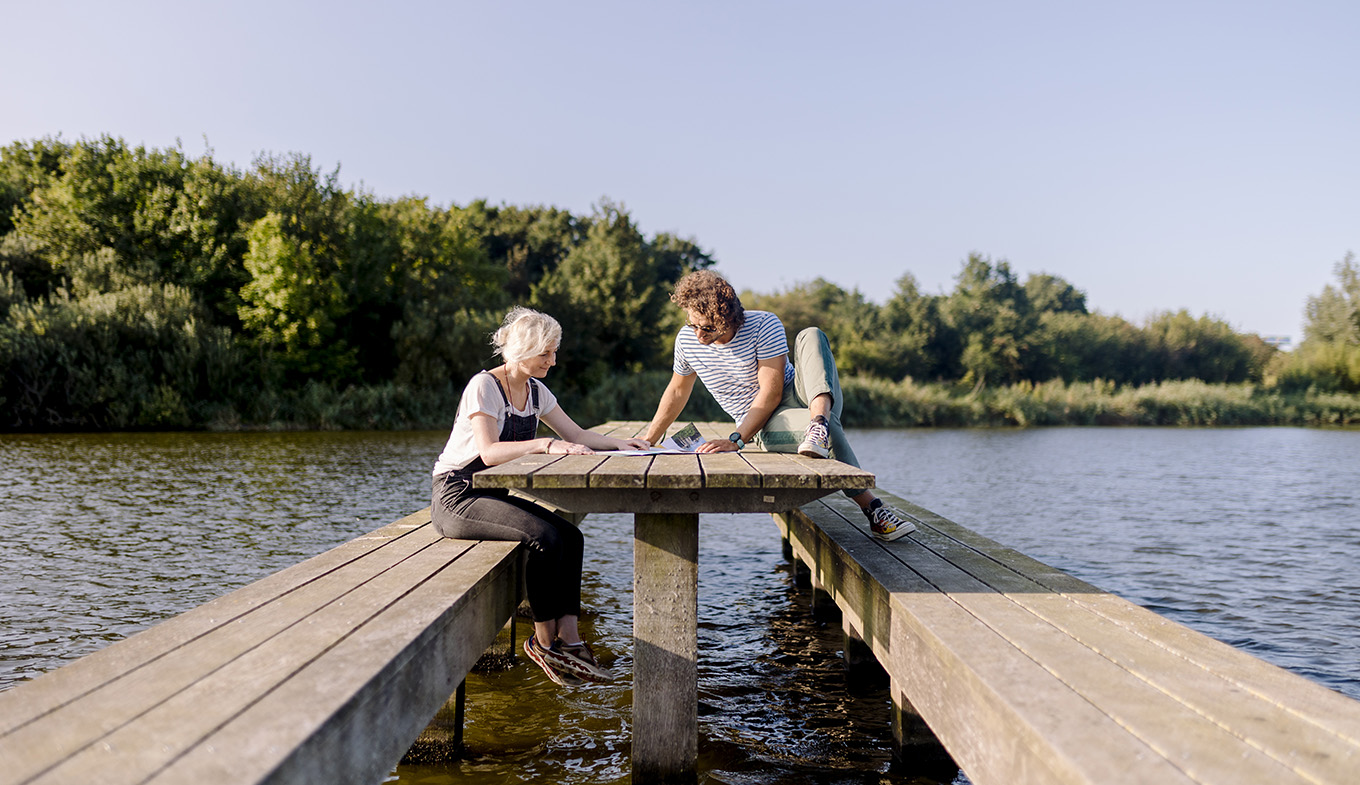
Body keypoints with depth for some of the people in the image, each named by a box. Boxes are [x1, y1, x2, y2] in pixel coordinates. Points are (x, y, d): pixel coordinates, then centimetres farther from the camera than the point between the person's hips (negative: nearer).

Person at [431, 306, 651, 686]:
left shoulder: (535, 391, 8)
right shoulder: (483, 386, -16)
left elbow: (576, 434, 10)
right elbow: (489, 452, -28)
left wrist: (618, 443, -7)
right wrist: (546, 444, -37)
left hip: (493, 495, 8)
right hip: (456, 496, -8)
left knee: (571, 536, -14)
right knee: (545, 537, -26)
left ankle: (568, 640, -16)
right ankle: (544, 641, -11)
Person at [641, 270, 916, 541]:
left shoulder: (764, 324, -14)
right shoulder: (687, 339, -2)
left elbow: (770, 393, -20)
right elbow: (677, 391, 16)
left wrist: (735, 440, -29)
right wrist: (648, 440, 21)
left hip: (796, 396, 0)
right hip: (764, 427, 1)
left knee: (811, 336, -31)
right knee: (830, 429, -36)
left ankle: (819, 423, -49)